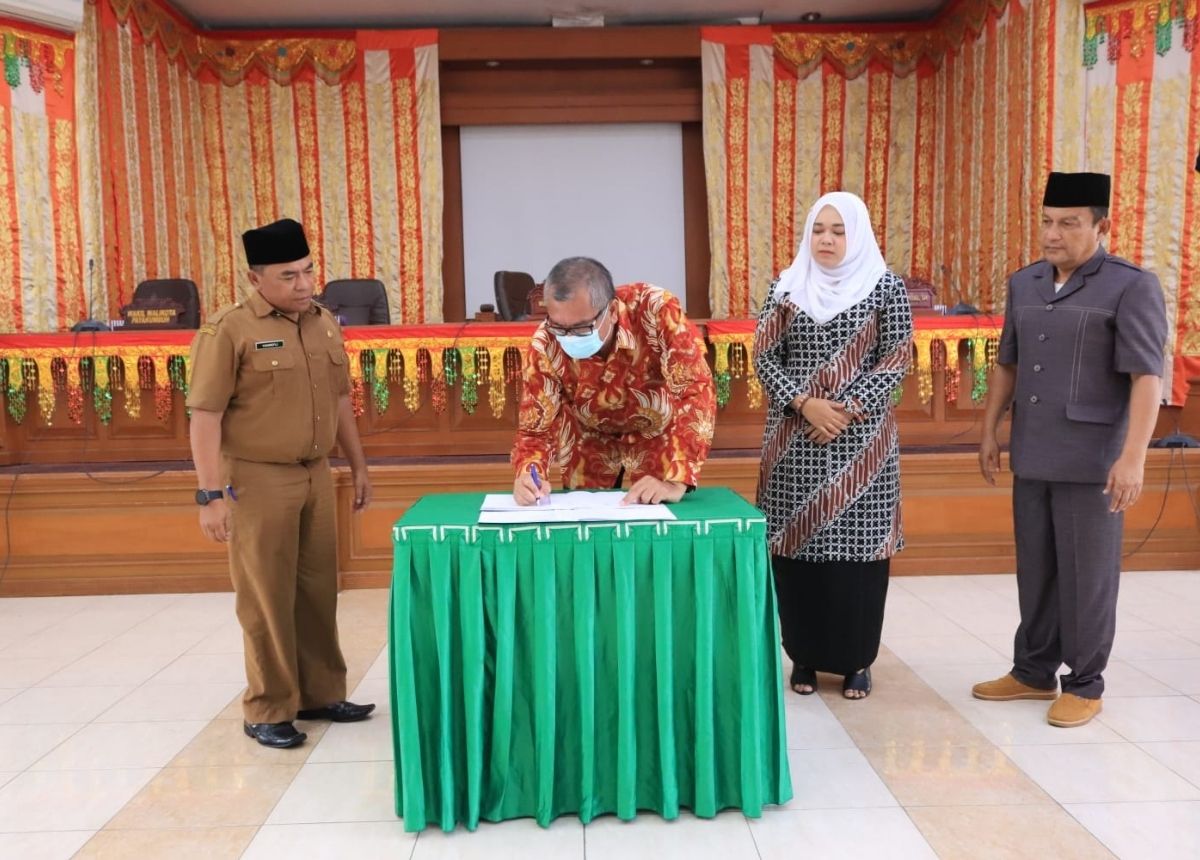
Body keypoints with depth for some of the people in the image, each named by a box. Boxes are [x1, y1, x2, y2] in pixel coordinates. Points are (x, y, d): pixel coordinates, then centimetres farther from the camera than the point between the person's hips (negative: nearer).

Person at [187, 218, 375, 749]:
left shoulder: (324, 323, 9)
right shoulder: (229, 330, -11)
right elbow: (205, 415, -13)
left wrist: (358, 466, 17)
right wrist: (211, 493, -17)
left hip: (315, 475, 6)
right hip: (256, 480, -6)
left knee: (317, 590, 13)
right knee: (267, 599, 2)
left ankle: (320, 694, 27)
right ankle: (268, 711, 15)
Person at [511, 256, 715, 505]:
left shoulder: (656, 311, -33)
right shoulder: (545, 345, -26)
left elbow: (696, 392, -34)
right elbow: (535, 429, -17)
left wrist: (676, 482, -42)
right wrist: (529, 475, -39)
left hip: (656, 433, -1)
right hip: (591, 440, 2)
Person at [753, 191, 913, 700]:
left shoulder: (886, 288, 1)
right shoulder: (786, 289, 6)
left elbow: (896, 360, -3)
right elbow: (764, 358, 2)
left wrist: (845, 410, -13)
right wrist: (806, 404, -13)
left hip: (861, 441, -1)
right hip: (795, 441, 2)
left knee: (858, 545, 1)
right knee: (796, 544, 3)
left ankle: (856, 659, 15)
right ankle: (805, 655, 18)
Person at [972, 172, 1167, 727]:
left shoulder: (1132, 287, -7)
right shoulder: (1024, 284, 11)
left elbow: (1147, 376, -13)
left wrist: (1133, 456, -21)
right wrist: (989, 432, 15)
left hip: (1092, 462, -5)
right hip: (1031, 458, 5)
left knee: (1086, 575, 4)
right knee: (1035, 570, 13)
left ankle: (1085, 685, 18)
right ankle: (1033, 671, 27)